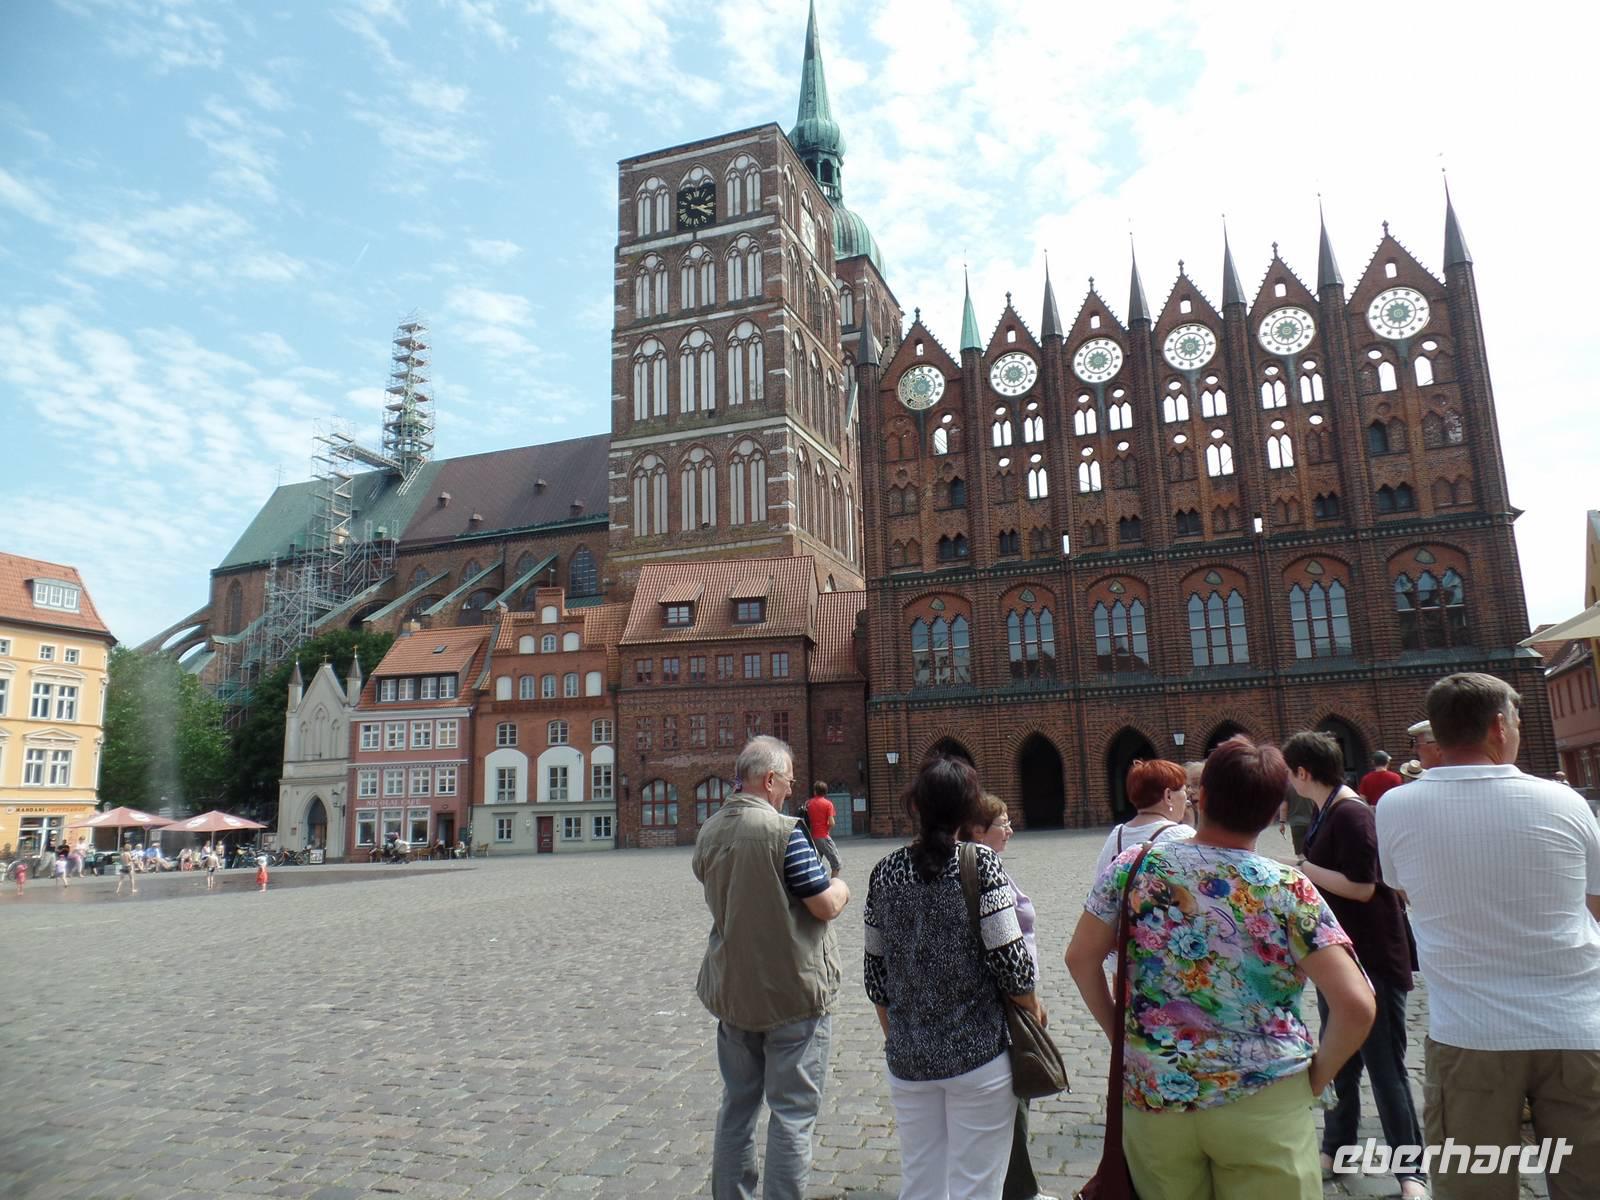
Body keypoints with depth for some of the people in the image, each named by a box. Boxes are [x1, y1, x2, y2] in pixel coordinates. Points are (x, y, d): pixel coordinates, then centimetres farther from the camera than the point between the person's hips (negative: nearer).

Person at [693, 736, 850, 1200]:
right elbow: (825, 906, -16)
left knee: (737, 1104, 19)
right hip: (792, 991, -7)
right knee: (792, 1113, 5)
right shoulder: (784, 832, -20)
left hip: (731, 991, 7)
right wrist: (841, 889, 4)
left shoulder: (708, 833, 2)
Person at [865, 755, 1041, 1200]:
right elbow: (1009, 959, -14)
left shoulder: (885, 872, 0)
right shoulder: (980, 863, -12)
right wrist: (1033, 1006, 6)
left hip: (907, 1058, 4)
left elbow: (875, 969, 7)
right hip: (979, 1051, -4)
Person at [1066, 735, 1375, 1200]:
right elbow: (1356, 1006, -14)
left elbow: (1080, 958, -1)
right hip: (1262, 1100, -2)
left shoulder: (1135, 866, -5)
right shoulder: (1289, 889, -10)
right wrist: (1315, 1076, 1)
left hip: (1152, 1095, 2)